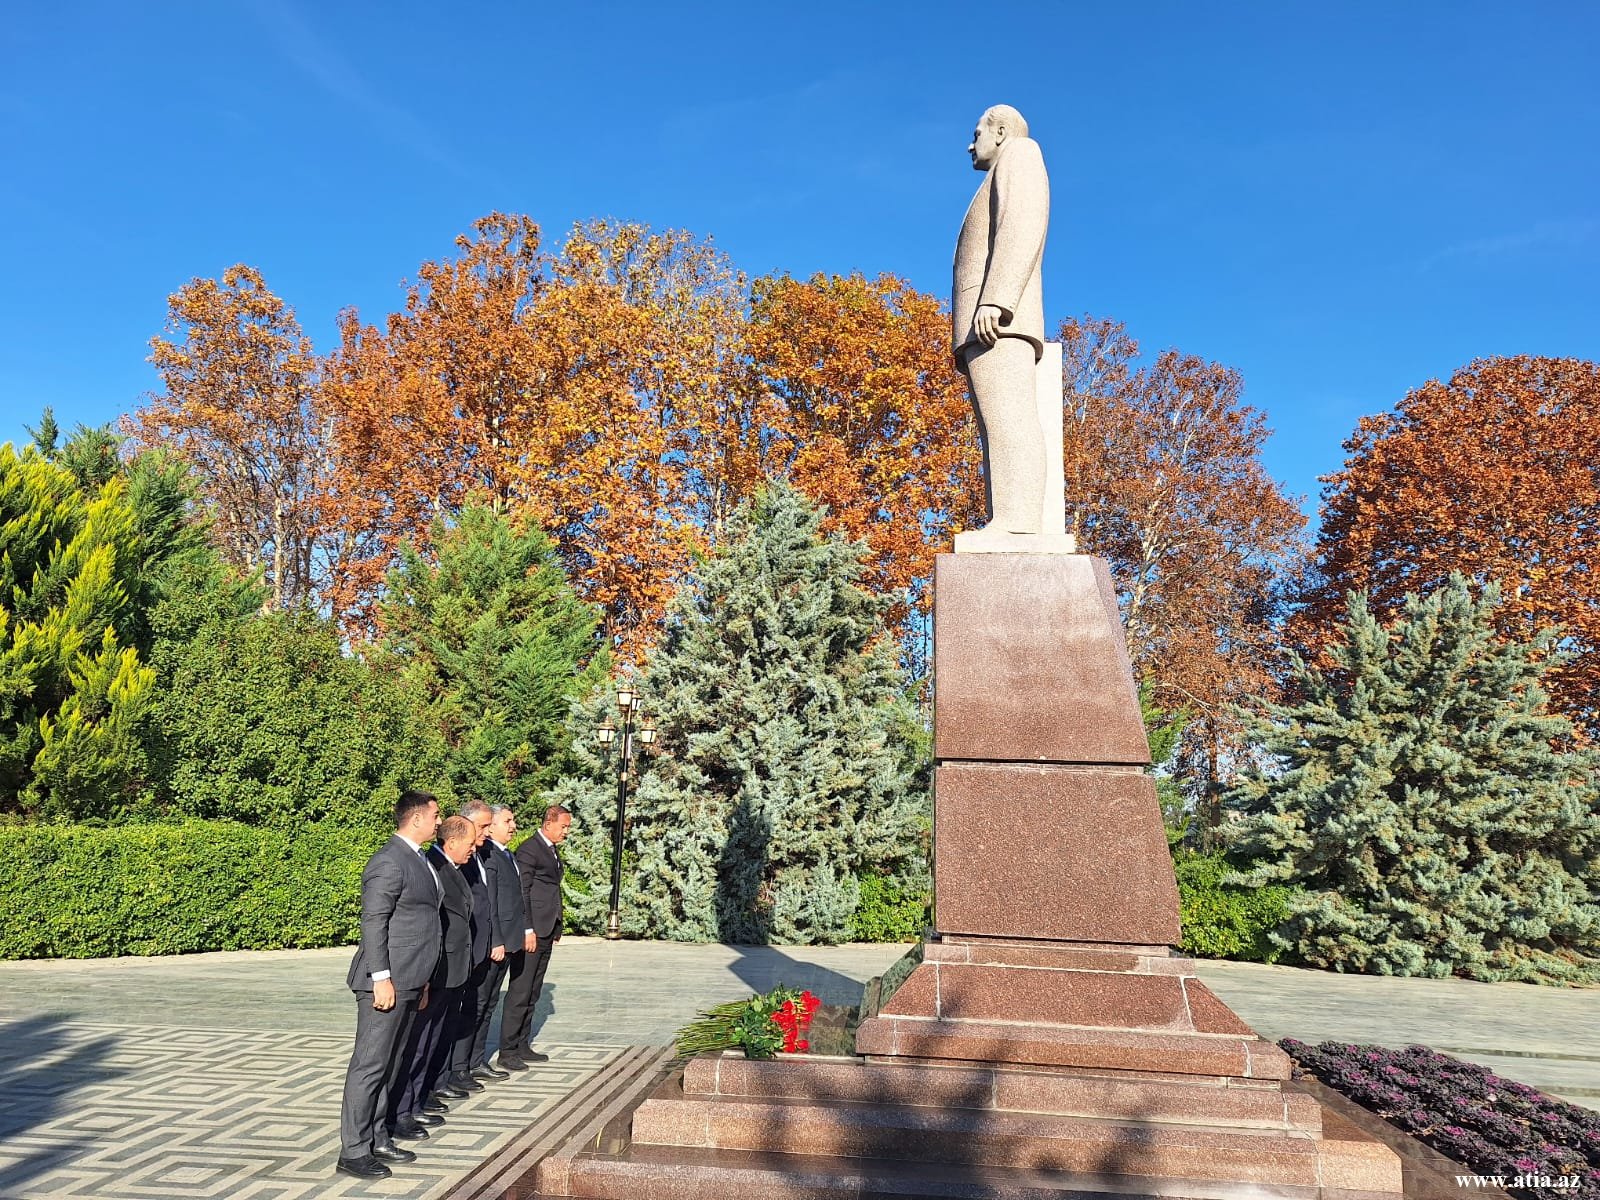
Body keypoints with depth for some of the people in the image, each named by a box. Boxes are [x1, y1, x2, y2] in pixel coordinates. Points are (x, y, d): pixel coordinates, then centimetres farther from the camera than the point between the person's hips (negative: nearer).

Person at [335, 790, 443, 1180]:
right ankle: (353, 1152, 7)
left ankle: (377, 1138, 25)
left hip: (409, 983, 9)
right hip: (387, 982, -9)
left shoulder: (419, 860, 14)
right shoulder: (390, 861, -16)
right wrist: (381, 979, -21)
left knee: (390, 1066, 16)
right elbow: (373, 922, -18)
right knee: (369, 1066, -1)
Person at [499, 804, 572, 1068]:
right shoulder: (529, 849, -11)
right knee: (519, 993, -5)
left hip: (546, 933, 9)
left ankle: (522, 1046, 19)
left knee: (532, 994, 13)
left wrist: (555, 929, 15)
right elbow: (521, 892, -15)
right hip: (531, 932, -9)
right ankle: (507, 1051, 1)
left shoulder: (553, 851, 17)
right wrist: (528, 930, -18)